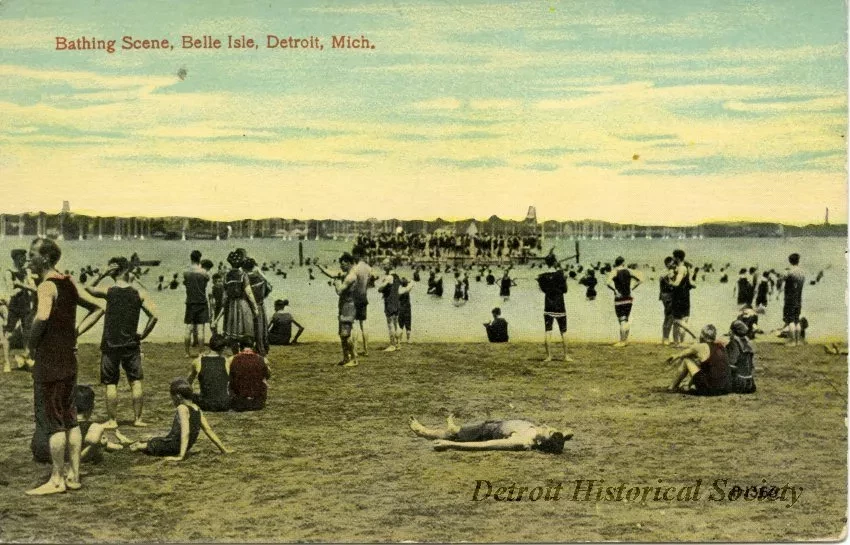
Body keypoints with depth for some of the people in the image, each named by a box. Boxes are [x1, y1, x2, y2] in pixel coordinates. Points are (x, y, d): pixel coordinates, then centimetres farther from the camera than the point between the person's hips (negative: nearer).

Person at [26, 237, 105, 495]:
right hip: (69, 358, 9)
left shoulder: (47, 285, -14)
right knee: (69, 417, 13)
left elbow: (42, 317, -33)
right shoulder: (68, 283, 12)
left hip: (49, 360, -9)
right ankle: (73, 476, 18)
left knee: (54, 420, -2)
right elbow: (98, 308, 21)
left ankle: (56, 480, 3)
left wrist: (32, 342, -16)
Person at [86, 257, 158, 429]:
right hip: (131, 344, 1)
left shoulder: (108, 292, -5)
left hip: (110, 345, 0)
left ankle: (112, 420, 9)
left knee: (110, 384, 6)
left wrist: (102, 274, 5)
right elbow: (154, 316, -10)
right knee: (136, 382, 9)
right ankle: (137, 418, 11)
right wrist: (143, 335, 1)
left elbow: (88, 288, 14)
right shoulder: (139, 294, -4)